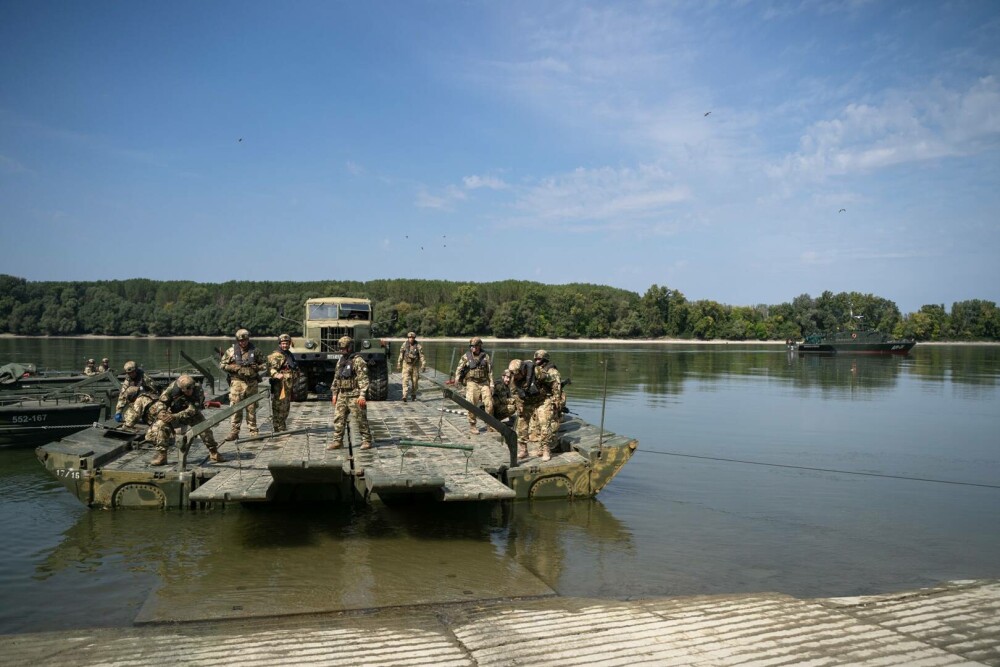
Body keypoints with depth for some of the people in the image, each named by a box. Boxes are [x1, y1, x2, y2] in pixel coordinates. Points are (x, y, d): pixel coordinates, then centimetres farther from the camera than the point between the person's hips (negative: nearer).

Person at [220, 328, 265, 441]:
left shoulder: (254, 351, 7)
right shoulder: (231, 351, 3)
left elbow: (264, 364, 14)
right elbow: (223, 365, 4)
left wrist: (257, 367, -6)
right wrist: (235, 367, -11)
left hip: (252, 383, 2)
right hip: (237, 382, -2)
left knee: (252, 408, 8)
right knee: (235, 408, -6)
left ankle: (254, 432, 15)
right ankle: (234, 432, -3)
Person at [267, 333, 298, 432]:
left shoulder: (289, 355, 18)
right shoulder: (275, 355, -9)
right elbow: (270, 368, -23)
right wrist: (276, 375, -39)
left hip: (288, 386, 9)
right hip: (279, 385, -9)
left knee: (286, 407, 16)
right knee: (278, 407, -8)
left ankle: (282, 427, 27)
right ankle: (278, 428, -5)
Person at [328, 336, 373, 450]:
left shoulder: (358, 361, -11)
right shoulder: (340, 361, 14)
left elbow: (364, 379, -17)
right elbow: (336, 379, 21)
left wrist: (362, 395, -22)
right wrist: (335, 394, 17)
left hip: (354, 396, -7)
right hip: (342, 396, 7)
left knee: (361, 419, 0)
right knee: (338, 419, 4)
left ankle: (367, 441, 9)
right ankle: (337, 441, 11)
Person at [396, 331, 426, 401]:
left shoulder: (418, 346, -10)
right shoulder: (405, 345, -3)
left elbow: (422, 356, -13)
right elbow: (401, 355, 6)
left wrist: (423, 366, -21)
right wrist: (399, 364, 9)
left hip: (415, 366, 0)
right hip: (406, 365, 0)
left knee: (414, 381, 7)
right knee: (405, 380, -13)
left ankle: (413, 395, 26)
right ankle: (404, 396, -19)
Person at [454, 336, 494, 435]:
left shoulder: (485, 356, 6)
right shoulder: (466, 357, 2)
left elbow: (490, 372, 7)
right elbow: (459, 369, 3)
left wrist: (491, 385, 3)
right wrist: (457, 379, -12)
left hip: (484, 383, 2)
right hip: (472, 382, -2)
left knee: (489, 404, -2)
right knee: (472, 405, -8)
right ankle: (472, 426, 3)